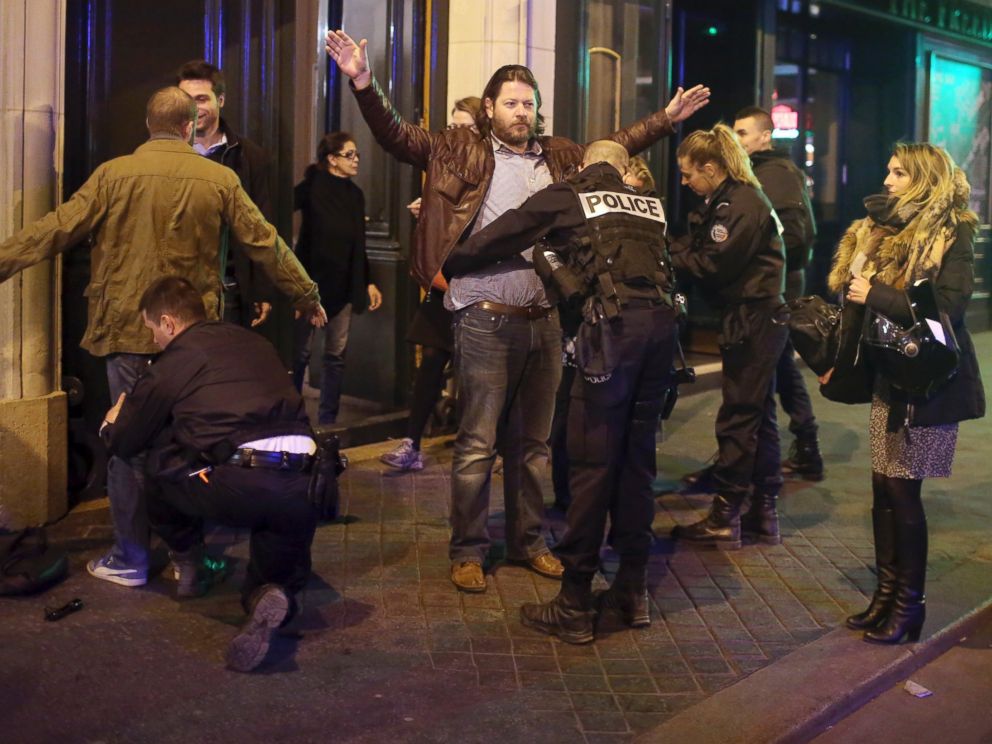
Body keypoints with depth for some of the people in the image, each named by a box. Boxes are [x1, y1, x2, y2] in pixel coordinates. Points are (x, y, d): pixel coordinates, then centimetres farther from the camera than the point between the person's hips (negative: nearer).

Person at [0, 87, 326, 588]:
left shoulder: (114, 174, -4)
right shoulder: (219, 180, -1)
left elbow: (56, 230, -5)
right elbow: (265, 244, 5)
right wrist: (306, 295, 17)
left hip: (127, 328, -1)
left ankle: (129, 559, 12)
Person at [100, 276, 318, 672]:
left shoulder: (173, 361, 9)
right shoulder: (254, 342, 23)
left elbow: (125, 443, 22)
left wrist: (111, 424, 45)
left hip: (237, 488, -5)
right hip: (301, 486, 5)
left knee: (158, 462, 23)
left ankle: (189, 567, 31)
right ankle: (273, 594, -6)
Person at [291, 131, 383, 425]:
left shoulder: (355, 195, 10)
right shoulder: (312, 187, -7)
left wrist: (368, 282, 12)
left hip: (345, 286, 5)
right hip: (311, 280, -5)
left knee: (336, 354, 6)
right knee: (300, 352, 3)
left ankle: (328, 420, 14)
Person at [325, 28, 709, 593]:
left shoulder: (560, 157, 15)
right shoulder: (465, 152, 2)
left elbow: (617, 145, 27)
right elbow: (398, 136, -5)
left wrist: (668, 118, 25)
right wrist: (364, 83, -17)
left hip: (545, 320, 5)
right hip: (486, 319, -5)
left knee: (532, 443, 14)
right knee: (477, 444, 0)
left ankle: (527, 542, 26)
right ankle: (468, 551, 12)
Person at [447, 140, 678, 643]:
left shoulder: (566, 196, 14)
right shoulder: (651, 205, 25)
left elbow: (498, 236, 17)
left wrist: (446, 269, 32)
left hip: (615, 324, -5)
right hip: (662, 321, 5)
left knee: (593, 462, -2)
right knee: (637, 457, 14)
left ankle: (574, 607, 4)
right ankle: (633, 591, 23)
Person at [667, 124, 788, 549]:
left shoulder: (742, 204, -17)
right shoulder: (724, 200, 13)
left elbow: (713, 265, -20)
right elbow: (696, 247, 9)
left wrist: (668, 255, -10)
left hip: (753, 320, -10)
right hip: (752, 320, 10)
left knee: (738, 418, -4)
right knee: (759, 415, 14)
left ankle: (724, 519, 3)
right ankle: (764, 513, 22)